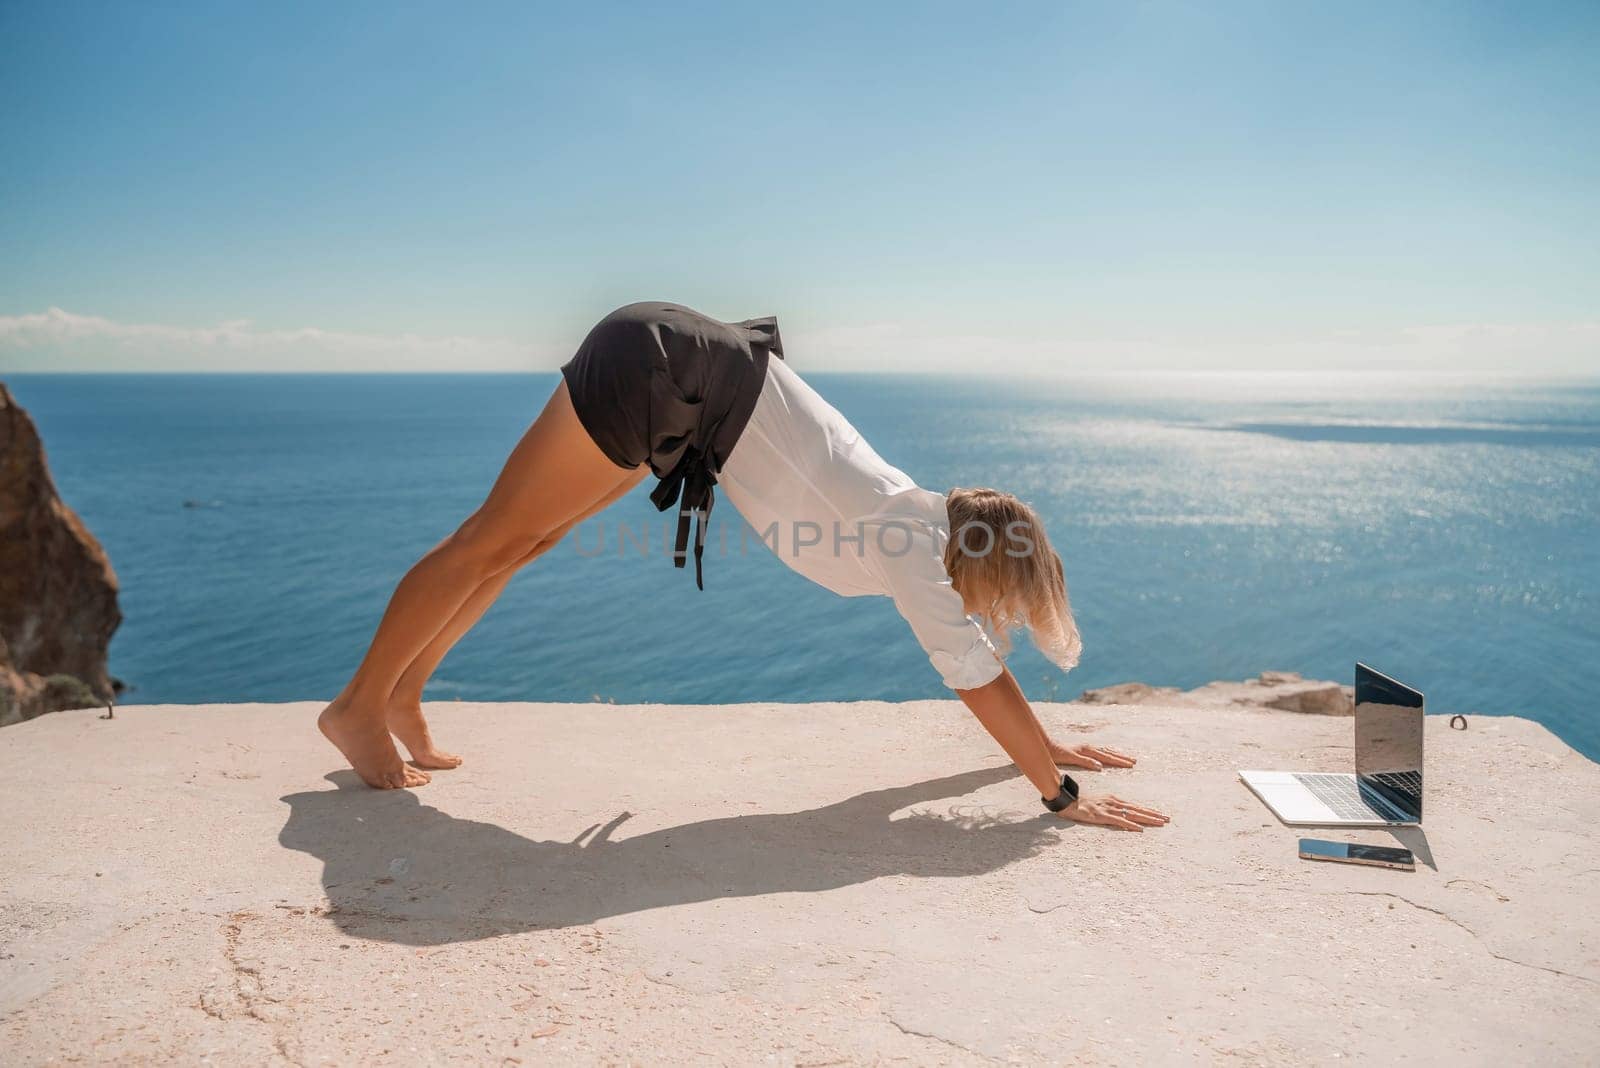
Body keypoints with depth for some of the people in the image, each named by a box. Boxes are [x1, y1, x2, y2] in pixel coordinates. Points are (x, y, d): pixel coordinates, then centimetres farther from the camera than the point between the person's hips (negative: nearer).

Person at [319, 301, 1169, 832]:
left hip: (682, 376, 8)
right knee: (494, 540, 1)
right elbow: (977, 679, -14)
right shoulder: (915, 547, -14)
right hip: (659, 370, -8)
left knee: (522, 540, 14)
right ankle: (360, 706, 13)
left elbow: (973, 658, 17)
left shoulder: (929, 524, 8)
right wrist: (1061, 795, -8)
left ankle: (401, 695, 26)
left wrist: (1044, 746, 23)